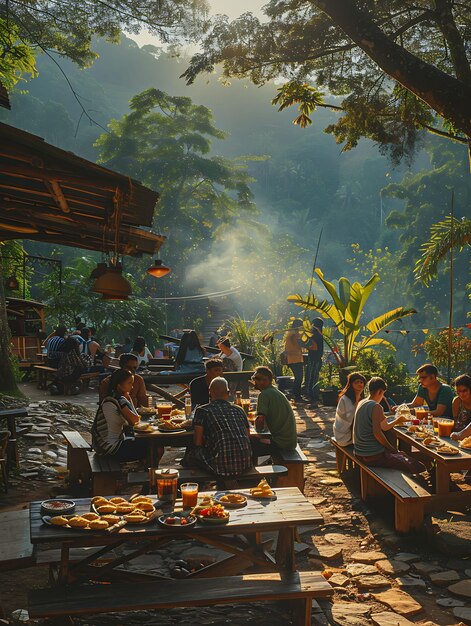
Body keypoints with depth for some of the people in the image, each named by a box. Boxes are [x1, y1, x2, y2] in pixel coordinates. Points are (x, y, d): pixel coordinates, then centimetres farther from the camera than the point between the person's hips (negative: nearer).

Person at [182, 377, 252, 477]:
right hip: (245, 464, 5)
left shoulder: (202, 411, 3)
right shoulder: (239, 410, 14)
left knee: (189, 455, 15)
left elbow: (198, 443, 3)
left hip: (222, 467, -5)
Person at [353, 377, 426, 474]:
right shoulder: (376, 407, -15)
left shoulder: (361, 403, 12)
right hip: (374, 455, -10)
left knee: (402, 455, 26)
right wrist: (392, 449, -12)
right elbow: (377, 433, -24)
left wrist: (396, 421, 30)